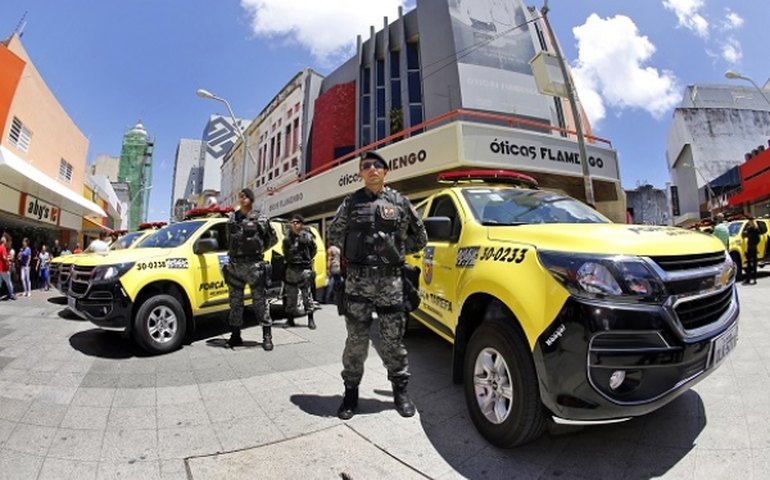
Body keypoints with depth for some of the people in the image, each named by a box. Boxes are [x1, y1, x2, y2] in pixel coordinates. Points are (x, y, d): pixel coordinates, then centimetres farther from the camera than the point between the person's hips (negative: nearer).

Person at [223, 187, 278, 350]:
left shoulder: (260, 219, -3)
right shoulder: (232, 218, 10)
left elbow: (273, 239, 6)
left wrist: (258, 250, 7)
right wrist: (237, 252, 14)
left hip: (253, 265, -4)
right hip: (234, 265, 5)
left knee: (260, 302, -1)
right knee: (235, 302, 11)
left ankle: (267, 336, 7)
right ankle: (235, 336, 22)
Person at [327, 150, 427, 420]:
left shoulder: (399, 202, 7)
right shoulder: (351, 202, 8)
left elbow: (420, 237, 15)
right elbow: (334, 235, 18)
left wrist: (398, 251, 8)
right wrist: (353, 255, 11)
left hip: (391, 279, 0)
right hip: (358, 279, 1)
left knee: (393, 339, 8)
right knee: (356, 339, 7)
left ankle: (400, 390, 26)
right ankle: (351, 392, 24)